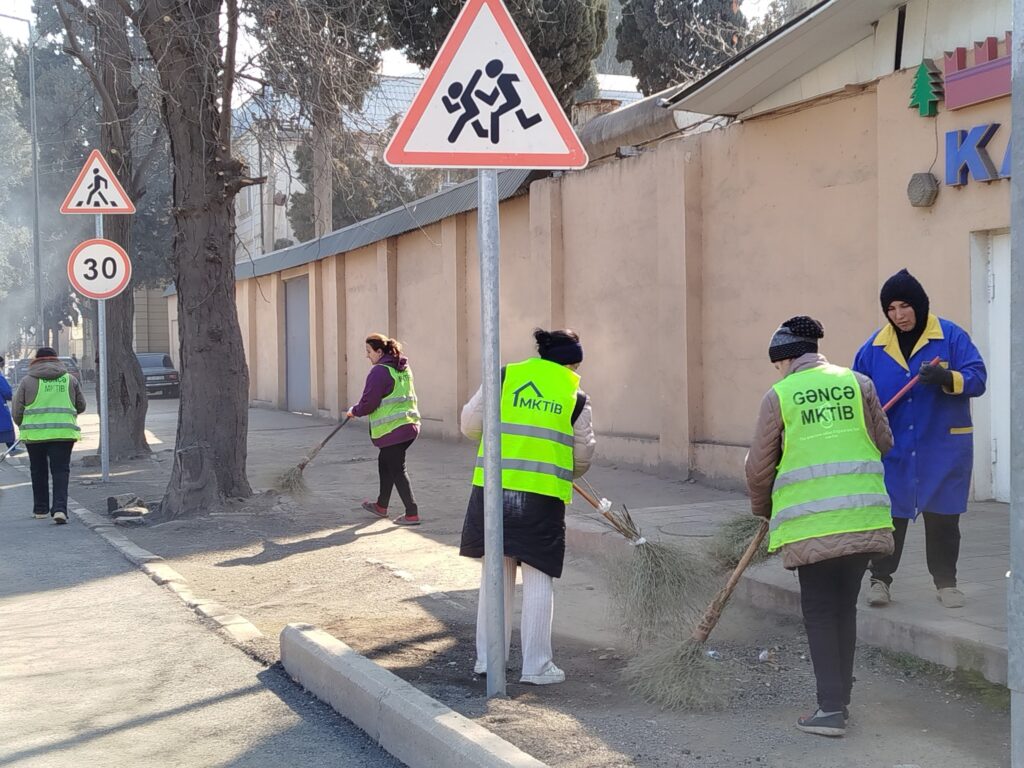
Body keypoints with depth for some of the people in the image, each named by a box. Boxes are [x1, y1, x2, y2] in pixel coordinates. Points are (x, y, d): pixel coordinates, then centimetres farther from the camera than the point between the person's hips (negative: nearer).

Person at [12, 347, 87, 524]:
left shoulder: (28, 380, 4)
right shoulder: (70, 379, 8)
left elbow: (17, 411, 5)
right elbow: (81, 406, 16)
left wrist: (23, 426, 24)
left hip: (34, 432, 0)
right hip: (63, 432, 0)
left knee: (38, 471, 15)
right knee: (61, 470, 1)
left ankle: (40, 509, 23)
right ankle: (60, 508, -16)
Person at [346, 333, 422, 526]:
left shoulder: (379, 371, -14)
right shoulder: (404, 368, 13)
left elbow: (368, 403, -14)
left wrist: (354, 411, 6)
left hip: (392, 430, -9)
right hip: (410, 425, 9)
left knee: (397, 470, -3)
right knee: (384, 462, 23)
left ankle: (412, 514, -3)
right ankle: (381, 506, 35)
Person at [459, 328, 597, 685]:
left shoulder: (504, 377, 6)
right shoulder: (576, 397, 5)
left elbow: (470, 424, 4)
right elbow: (583, 455, 12)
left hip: (495, 486, 2)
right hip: (544, 495, -2)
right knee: (538, 579, 6)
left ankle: (487, 658, 20)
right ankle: (536, 666, 8)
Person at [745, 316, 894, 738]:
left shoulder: (779, 395, 0)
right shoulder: (857, 383, 6)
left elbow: (758, 468, 4)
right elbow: (884, 442, 13)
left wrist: (763, 510, 22)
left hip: (810, 520, -3)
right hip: (864, 516, 3)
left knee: (820, 611, 5)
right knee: (845, 607, 15)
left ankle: (831, 709, 0)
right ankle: (840, 698, 22)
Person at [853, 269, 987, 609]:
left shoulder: (951, 336, -6)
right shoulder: (875, 346, 2)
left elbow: (977, 378, -11)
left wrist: (947, 378, -29)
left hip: (943, 448, -1)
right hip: (892, 450, 2)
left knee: (942, 516, 8)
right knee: (889, 513, 5)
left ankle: (946, 581, 21)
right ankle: (880, 578, 17)